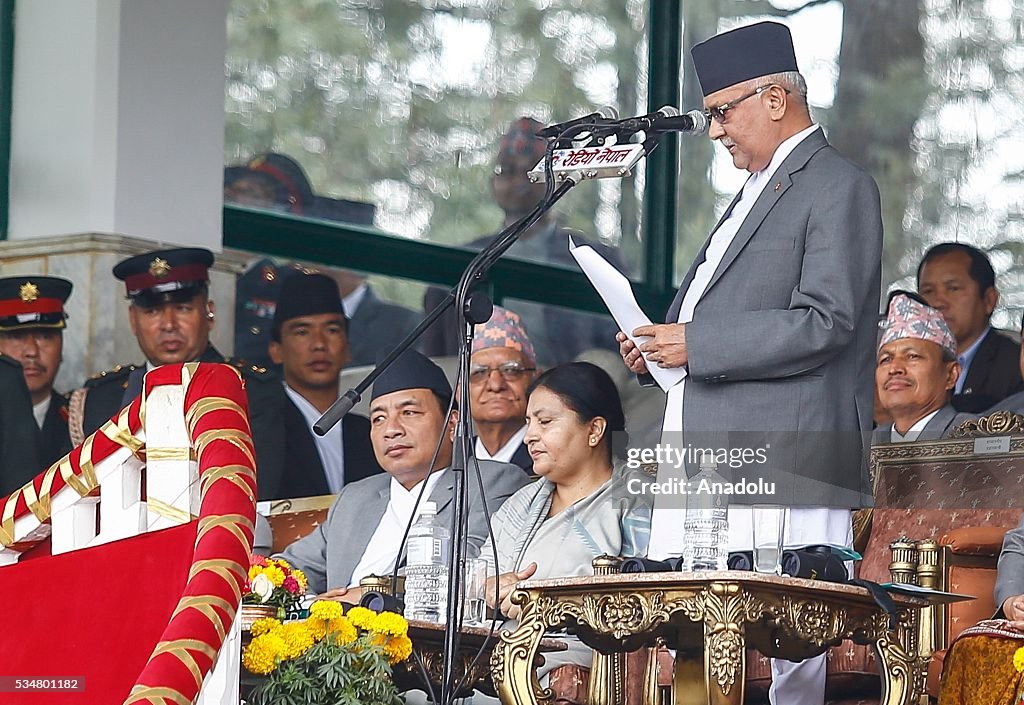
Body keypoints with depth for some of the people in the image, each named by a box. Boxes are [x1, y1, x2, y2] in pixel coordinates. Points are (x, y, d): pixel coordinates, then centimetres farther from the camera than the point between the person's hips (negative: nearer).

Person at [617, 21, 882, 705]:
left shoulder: (840, 188, -6)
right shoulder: (760, 189, 25)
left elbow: (822, 323, -17)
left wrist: (697, 343, -17)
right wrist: (661, 344, 13)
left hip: (781, 461, -9)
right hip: (707, 453, 10)